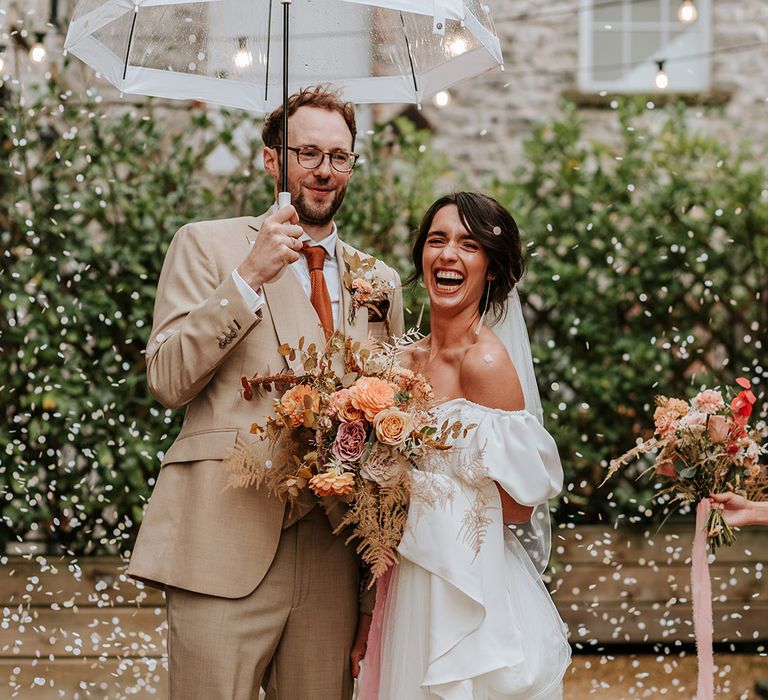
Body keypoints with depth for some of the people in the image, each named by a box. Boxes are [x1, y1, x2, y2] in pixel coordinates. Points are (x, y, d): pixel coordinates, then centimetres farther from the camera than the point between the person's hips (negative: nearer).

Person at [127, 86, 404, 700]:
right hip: (226, 550, -4)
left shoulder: (380, 280, 18)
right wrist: (249, 278, -14)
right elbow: (167, 381, -5)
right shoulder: (206, 245, 5)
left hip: (333, 552, 4)